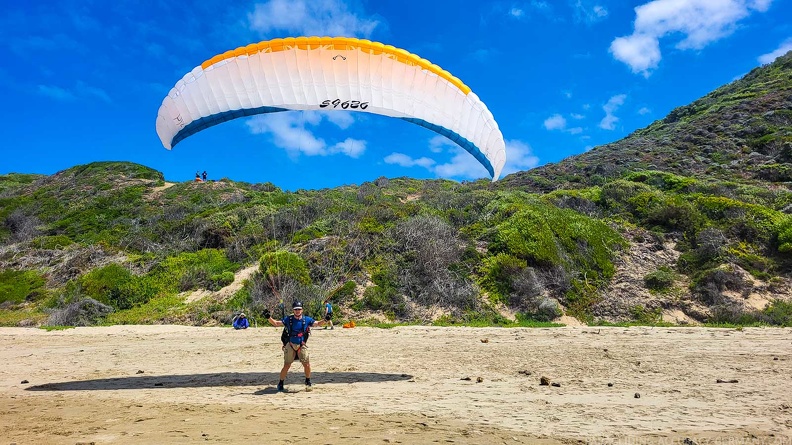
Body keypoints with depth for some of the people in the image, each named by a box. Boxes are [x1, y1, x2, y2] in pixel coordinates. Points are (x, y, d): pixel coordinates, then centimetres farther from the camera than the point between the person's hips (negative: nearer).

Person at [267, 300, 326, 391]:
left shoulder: (307, 319, -1)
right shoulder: (288, 319, -3)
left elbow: (318, 323, 0)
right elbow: (276, 323, -2)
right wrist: (269, 317, -18)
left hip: (302, 346, 1)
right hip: (290, 345, 0)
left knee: (307, 364, -8)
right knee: (286, 366, 0)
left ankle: (308, 382, 15)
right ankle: (280, 383, 21)